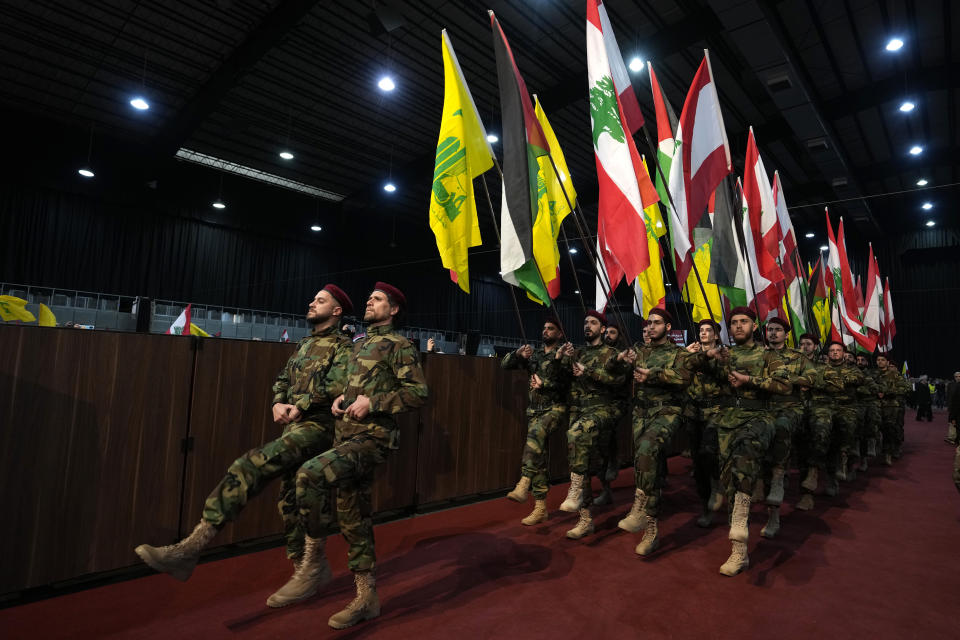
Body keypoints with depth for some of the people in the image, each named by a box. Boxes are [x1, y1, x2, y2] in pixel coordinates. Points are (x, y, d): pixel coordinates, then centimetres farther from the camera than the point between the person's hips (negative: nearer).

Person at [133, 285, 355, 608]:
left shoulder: (342, 346, -4)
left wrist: (300, 406, -15)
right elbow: (282, 379, 20)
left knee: (250, 466, -24)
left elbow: (338, 387, -17)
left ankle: (192, 547, -22)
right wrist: (278, 403, 0)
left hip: (315, 426, -9)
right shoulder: (304, 344, 23)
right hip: (293, 426, 9)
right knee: (291, 499, 10)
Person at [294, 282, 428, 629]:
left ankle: (314, 553, -7)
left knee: (310, 474, -28)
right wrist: (341, 399, 7)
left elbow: (418, 392, -13)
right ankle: (366, 598, 25)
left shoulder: (399, 346, -5)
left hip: (372, 439, -8)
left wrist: (373, 403, -18)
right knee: (354, 521, 12)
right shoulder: (359, 344, 19)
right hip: (346, 437, 8)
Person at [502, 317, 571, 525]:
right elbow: (505, 365, 10)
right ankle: (540, 509, 12)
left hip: (555, 409, -5)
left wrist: (544, 386, -18)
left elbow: (568, 384, -8)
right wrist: (517, 354, -9)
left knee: (535, 433, -35)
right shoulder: (534, 355, 15)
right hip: (534, 410, 5)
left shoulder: (563, 355, 0)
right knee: (539, 457, 4)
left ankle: (523, 484, -38)